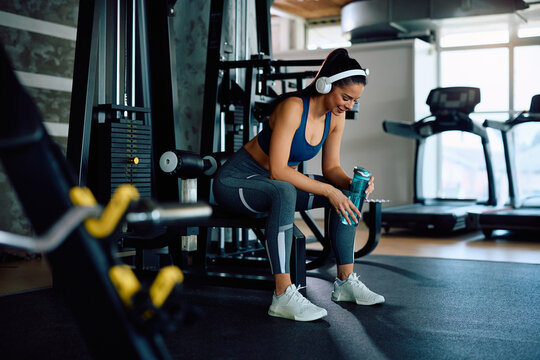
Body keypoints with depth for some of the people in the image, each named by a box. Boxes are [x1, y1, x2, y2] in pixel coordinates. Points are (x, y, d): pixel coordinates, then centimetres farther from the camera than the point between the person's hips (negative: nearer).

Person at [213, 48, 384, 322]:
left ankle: (346, 282, 1)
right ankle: (283, 297, -40)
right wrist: (327, 190, -34)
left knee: (346, 192, -5)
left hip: (278, 184, 8)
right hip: (236, 180, -8)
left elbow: (331, 168, 3)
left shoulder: (336, 116, -3)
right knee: (284, 192, -40)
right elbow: (278, 171, -32)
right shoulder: (293, 107, -27)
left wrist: (351, 183, -18)